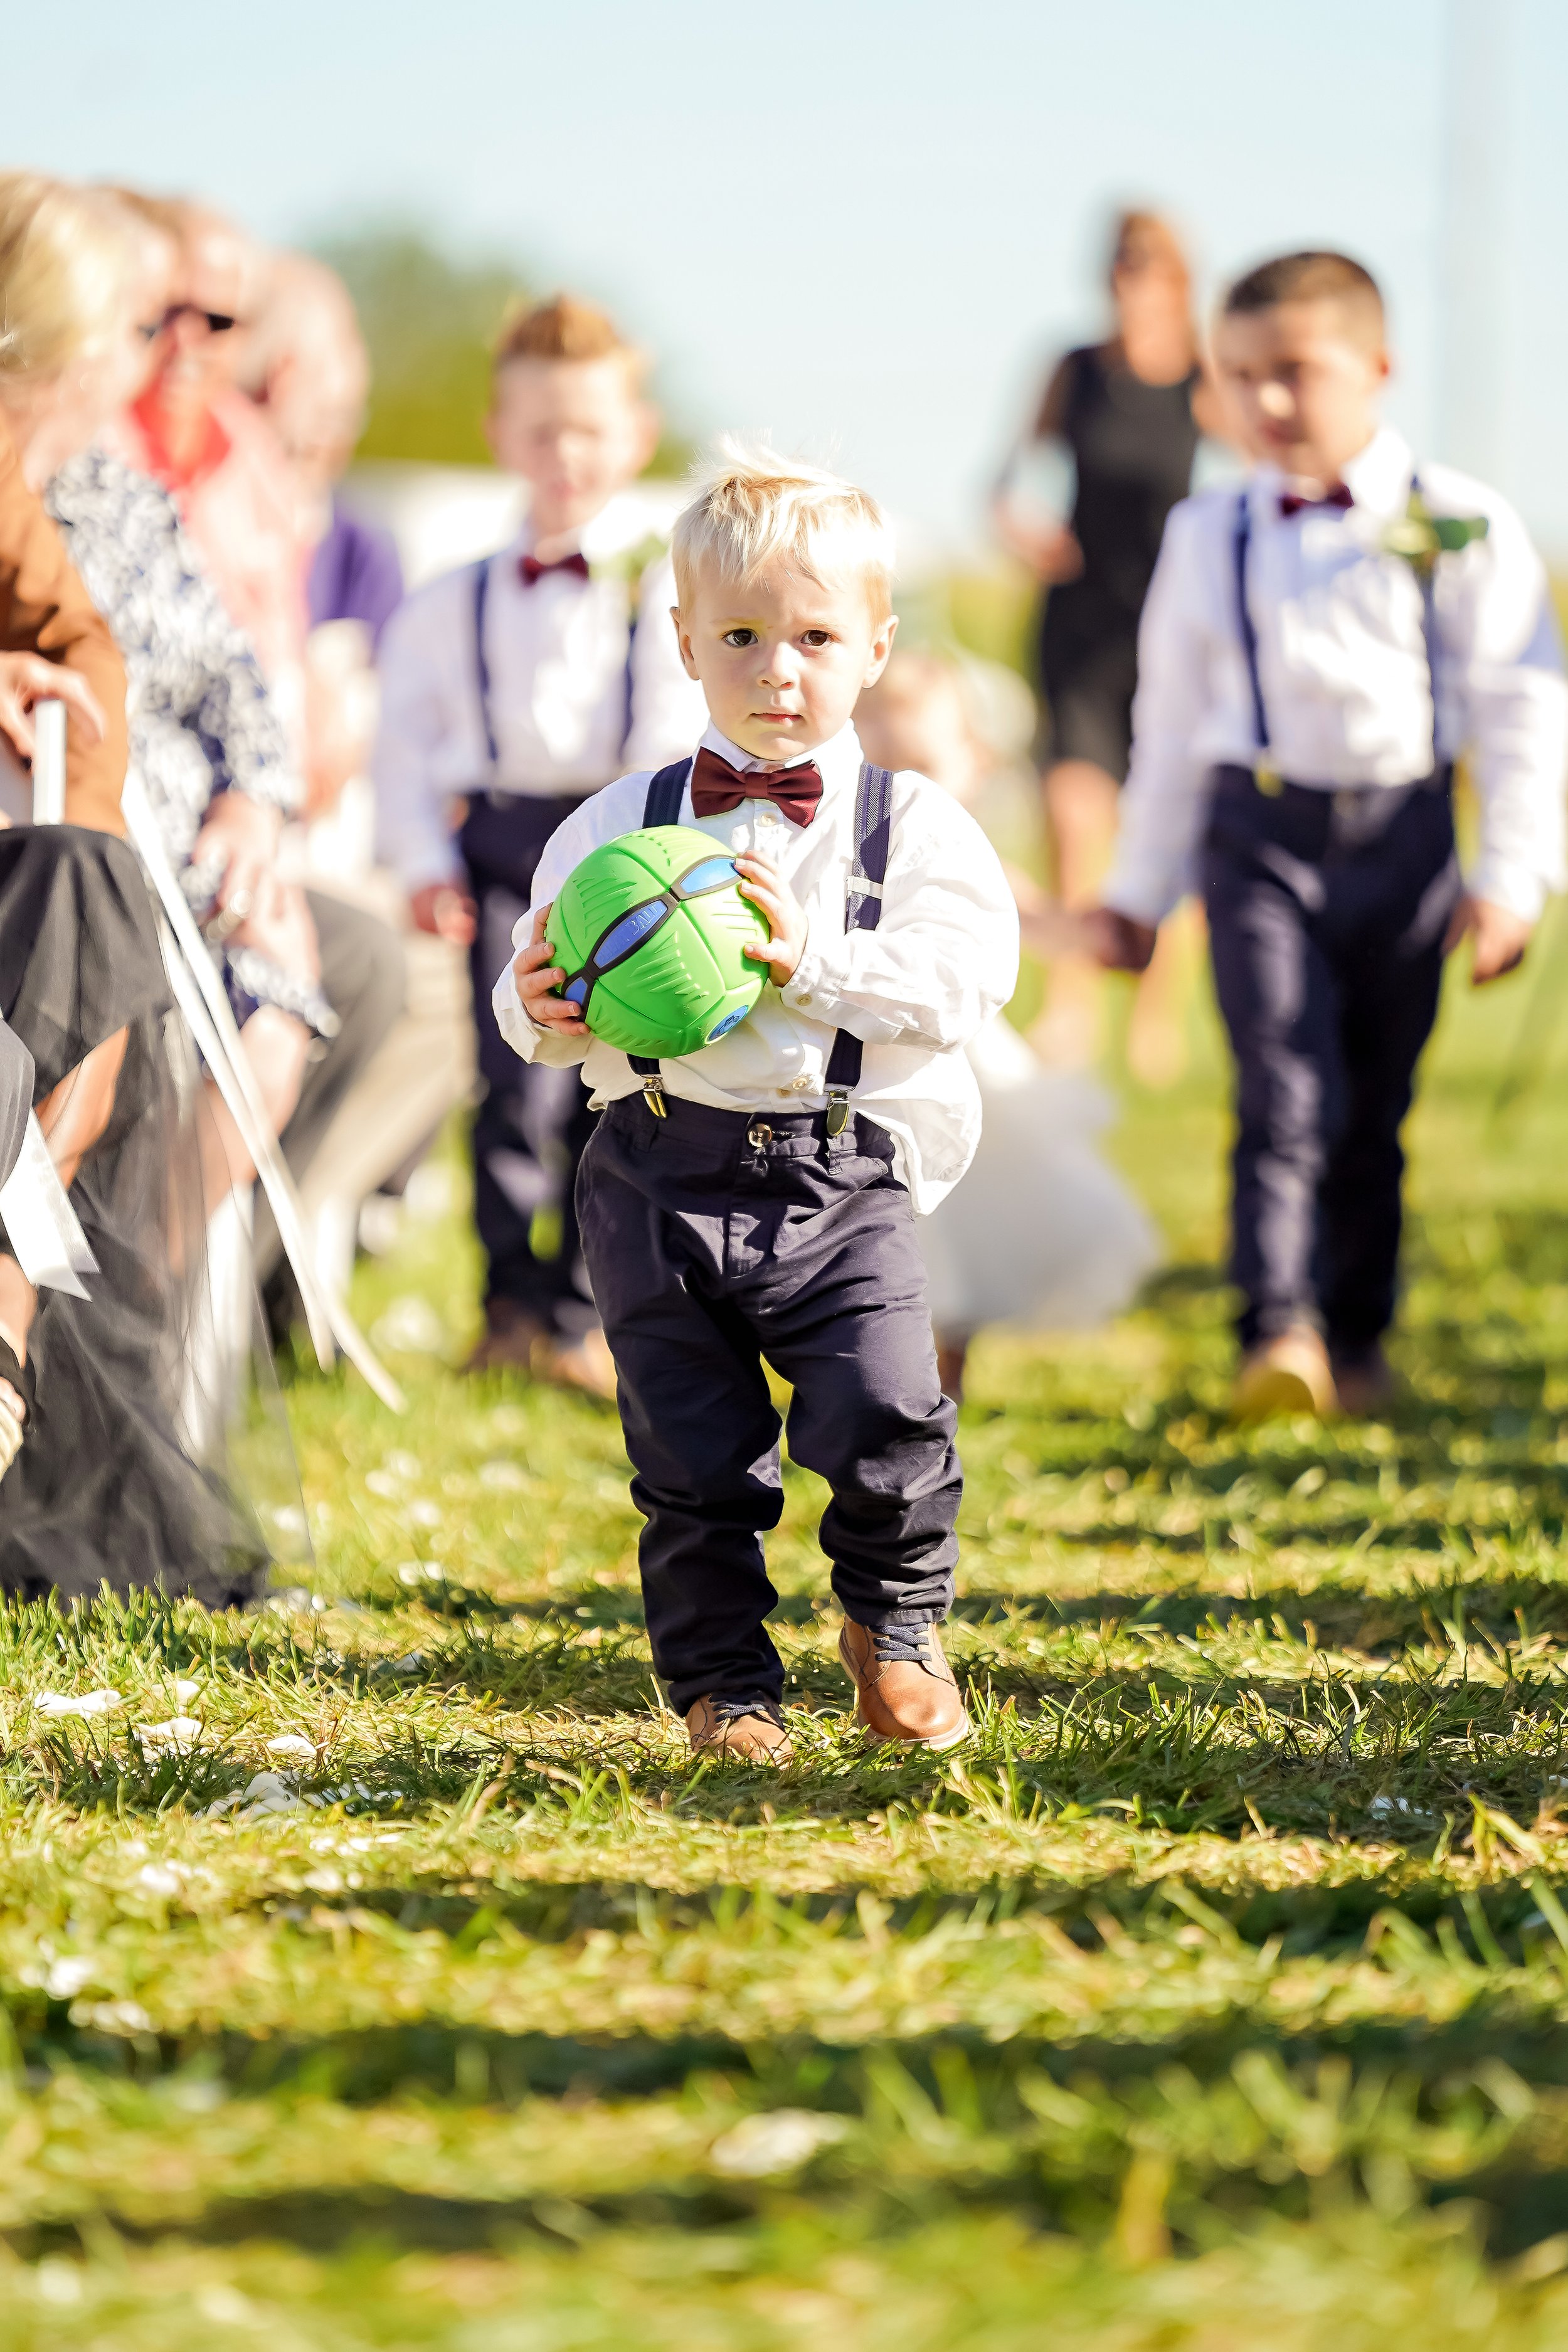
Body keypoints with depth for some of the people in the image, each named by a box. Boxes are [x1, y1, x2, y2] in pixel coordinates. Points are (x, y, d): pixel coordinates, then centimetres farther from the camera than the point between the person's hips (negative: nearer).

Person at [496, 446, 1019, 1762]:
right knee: (693, 1455, 3)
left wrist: (810, 959, -19)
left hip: (840, 1173, -2)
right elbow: (549, 980, 11)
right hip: (664, 1171, 2)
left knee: (887, 1418, -15)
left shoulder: (913, 827, 2)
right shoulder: (623, 825, 7)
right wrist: (544, 1010, -12)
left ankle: (896, 1629, 11)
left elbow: (965, 979, -10)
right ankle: (724, 1680, 22)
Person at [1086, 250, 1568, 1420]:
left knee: (1374, 1112, 8)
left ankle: (1357, 1341, 20)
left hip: (1401, 835, 0)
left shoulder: (1459, 527, -1)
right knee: (1285, 1090, -15)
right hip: (1259, 834, 0)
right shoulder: (1209, 538, 7)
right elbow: (1173, 720, 15)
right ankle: (1278, 1334, -23)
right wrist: (1140, 890, 17)